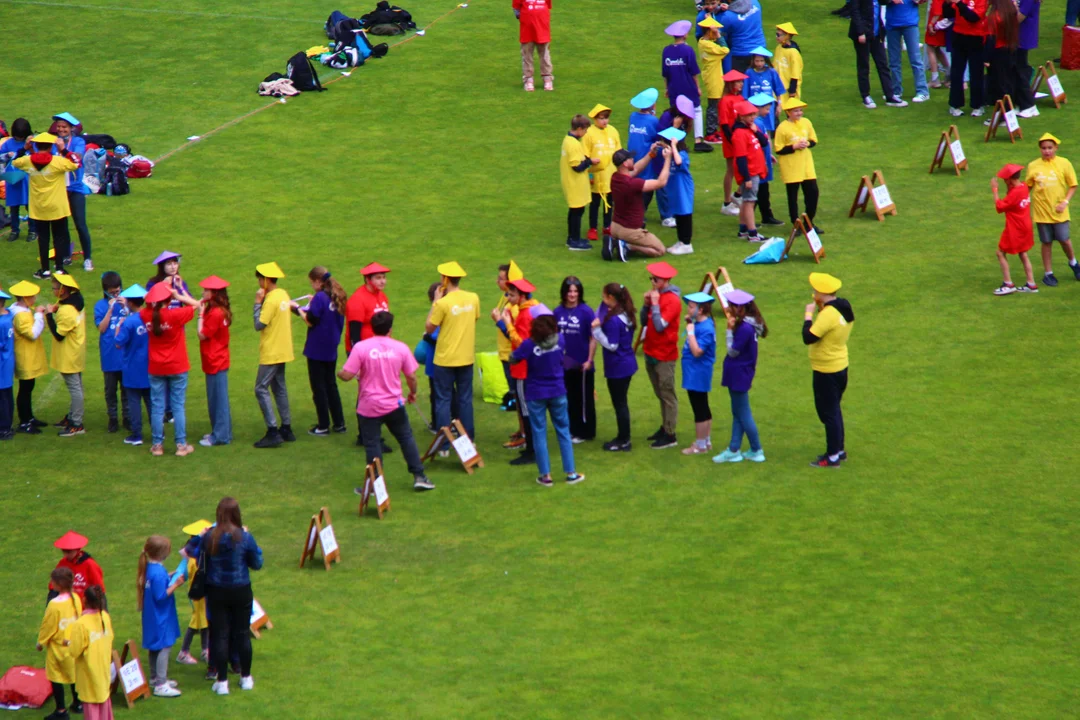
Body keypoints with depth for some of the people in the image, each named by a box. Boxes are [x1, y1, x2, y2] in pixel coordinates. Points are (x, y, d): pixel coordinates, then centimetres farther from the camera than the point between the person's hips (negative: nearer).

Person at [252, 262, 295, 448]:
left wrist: (258, 302, -13)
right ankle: (286, 429, 20)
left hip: (271, 353, -10)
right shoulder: (283, 295, 8)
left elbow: (259, 325, -20)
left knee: (261, 389, -6)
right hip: (282, 350, 10)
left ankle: (273, 431, -11)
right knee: (280, 388, 16)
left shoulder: (271, 300, -20)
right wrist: (262, 302, 2)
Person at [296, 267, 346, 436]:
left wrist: (297, 309, -6)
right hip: (331, 349, 8)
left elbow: (311, 321, -19)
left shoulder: (319, 298, -18)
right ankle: (339, 423, 18)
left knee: (318, 387, 2)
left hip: (317, 349, -8)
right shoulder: (337, 298, 6)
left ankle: (323, 426, 5)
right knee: (330, 384, 18)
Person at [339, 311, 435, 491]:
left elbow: (347, 375, -13)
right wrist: (413, 392, 23)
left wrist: (339, 373, 11)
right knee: (406, 438, 17)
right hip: (394, 405, 2)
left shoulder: (361, 348, -12)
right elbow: (411, 376, 3)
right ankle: (419, 476, 18)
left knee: (372, 444, 5)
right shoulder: (401, 348, -3)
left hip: (369, 407, -2)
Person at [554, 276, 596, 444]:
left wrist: (589, 360, -12)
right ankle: (572, 430, 24)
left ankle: (584, 432, 16)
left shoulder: (586, 312, -10)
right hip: (564, 365, 4)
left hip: (582, 365, -4)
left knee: (584, 399, 6)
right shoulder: (558, 312, 0)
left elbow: (593, 339, -8)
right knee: (568, 398, 12)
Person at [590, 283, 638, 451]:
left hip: (617, 368, -9)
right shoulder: (625, 315, 4)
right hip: (627, 363, 9)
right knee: (621, 402, 19)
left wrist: (596, 330, -21)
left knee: (619, 404, 3)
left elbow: (612, 345, -23)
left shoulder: (613, 320, -24)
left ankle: (624, 441, 11)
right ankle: (623, 437, 29)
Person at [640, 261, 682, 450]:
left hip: (664, 355, -8)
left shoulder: (672, 300, -16)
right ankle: (664, 428, 26)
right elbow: (644, 322, 10)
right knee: (660, 394, 16)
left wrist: (655, 304, -19)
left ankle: (670, 435, -2)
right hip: (651, 353, 8)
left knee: (667, 394, -4)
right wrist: (646, 304, -3)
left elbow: (660, 326, -23)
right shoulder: (655, 295, 8)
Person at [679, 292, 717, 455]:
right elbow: (692, 348, 15)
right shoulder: (699, 324, 6)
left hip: (698, 375, -10)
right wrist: (689, 324, 4)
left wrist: (690, 331, -25)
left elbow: (697, 351, -29)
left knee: (699, 409, 0)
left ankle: (700, 445, 9)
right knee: (703, 408, 18)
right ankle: (706, 441, 28)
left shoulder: (706, 329, -23)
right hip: (696, 374, 10)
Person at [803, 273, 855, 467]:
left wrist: (808, 315, -15)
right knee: (834, 410, 21)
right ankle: (839, 450, 30)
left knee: (828, 413, 0)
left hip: (826, 371, -9)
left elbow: (808, 338, -27)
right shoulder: (844, 308, 3)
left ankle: (833, 457, 6)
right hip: (840, 367, 9)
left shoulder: (828, 314, -26)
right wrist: (821, 309, 5)